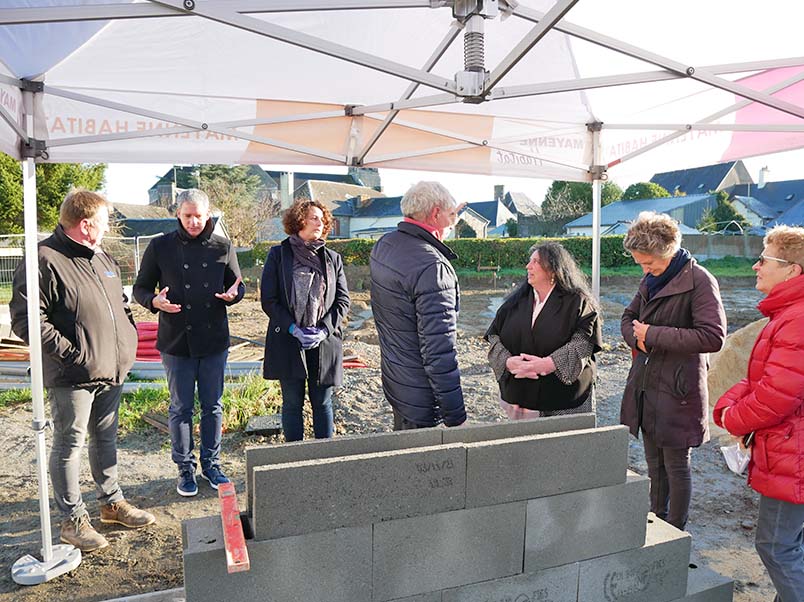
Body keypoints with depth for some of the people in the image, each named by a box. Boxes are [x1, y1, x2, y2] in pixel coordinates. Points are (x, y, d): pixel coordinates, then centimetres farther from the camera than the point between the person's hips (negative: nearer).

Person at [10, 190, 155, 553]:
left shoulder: (102, 258, 12)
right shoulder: (46, 261, -15)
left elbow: (121, 302, 25)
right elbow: (25, 320, -20)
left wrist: (128, 336, 11)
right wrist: (70, 353, -21)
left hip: (111, 371, 8)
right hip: (73, 377, -8)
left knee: (106, 437, 19)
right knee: (69, 444, 5)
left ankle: (112, 502, 35)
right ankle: (73, 519, 19)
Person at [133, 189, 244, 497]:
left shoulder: (223, 247, 2)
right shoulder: (160, 247, -2)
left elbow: (238, 285, 11)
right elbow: (140, 288, 4)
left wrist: (233, 294, -14)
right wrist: (155, 301, -19)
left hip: (214, 341, 2)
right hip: (176, 341, -1)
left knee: (213, 406, 12)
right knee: (181, 408, 9)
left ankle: (211, 464, 28)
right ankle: (185, 468, 24)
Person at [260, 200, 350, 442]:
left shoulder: (332, 258, 7)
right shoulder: (278, 255, 1)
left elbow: (343, 300, 5)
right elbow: (268, 299, -3)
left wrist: (324, 329, -10)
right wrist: (293, 329, -13)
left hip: (324, 342, 2)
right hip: (287, 341, -2)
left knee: (322, 403, 10)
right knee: (292, 403, 7)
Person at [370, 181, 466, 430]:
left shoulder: (382, 245, 1)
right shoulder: (432, 267, -27)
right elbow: (439, 352, -28)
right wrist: (456, 417, -21)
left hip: (393, 382, 8)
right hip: (421, 399, -8)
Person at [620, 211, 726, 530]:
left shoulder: (699, 281, -15)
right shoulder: (651, 281, 8)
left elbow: (713, 336, -23)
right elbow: (629, 316, 20)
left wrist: (654, 335, -20)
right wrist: (637, 337, -4)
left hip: (677, 391, -7)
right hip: (645, 387, 7)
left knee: (676, 467, 8)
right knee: (654, 465, 20)